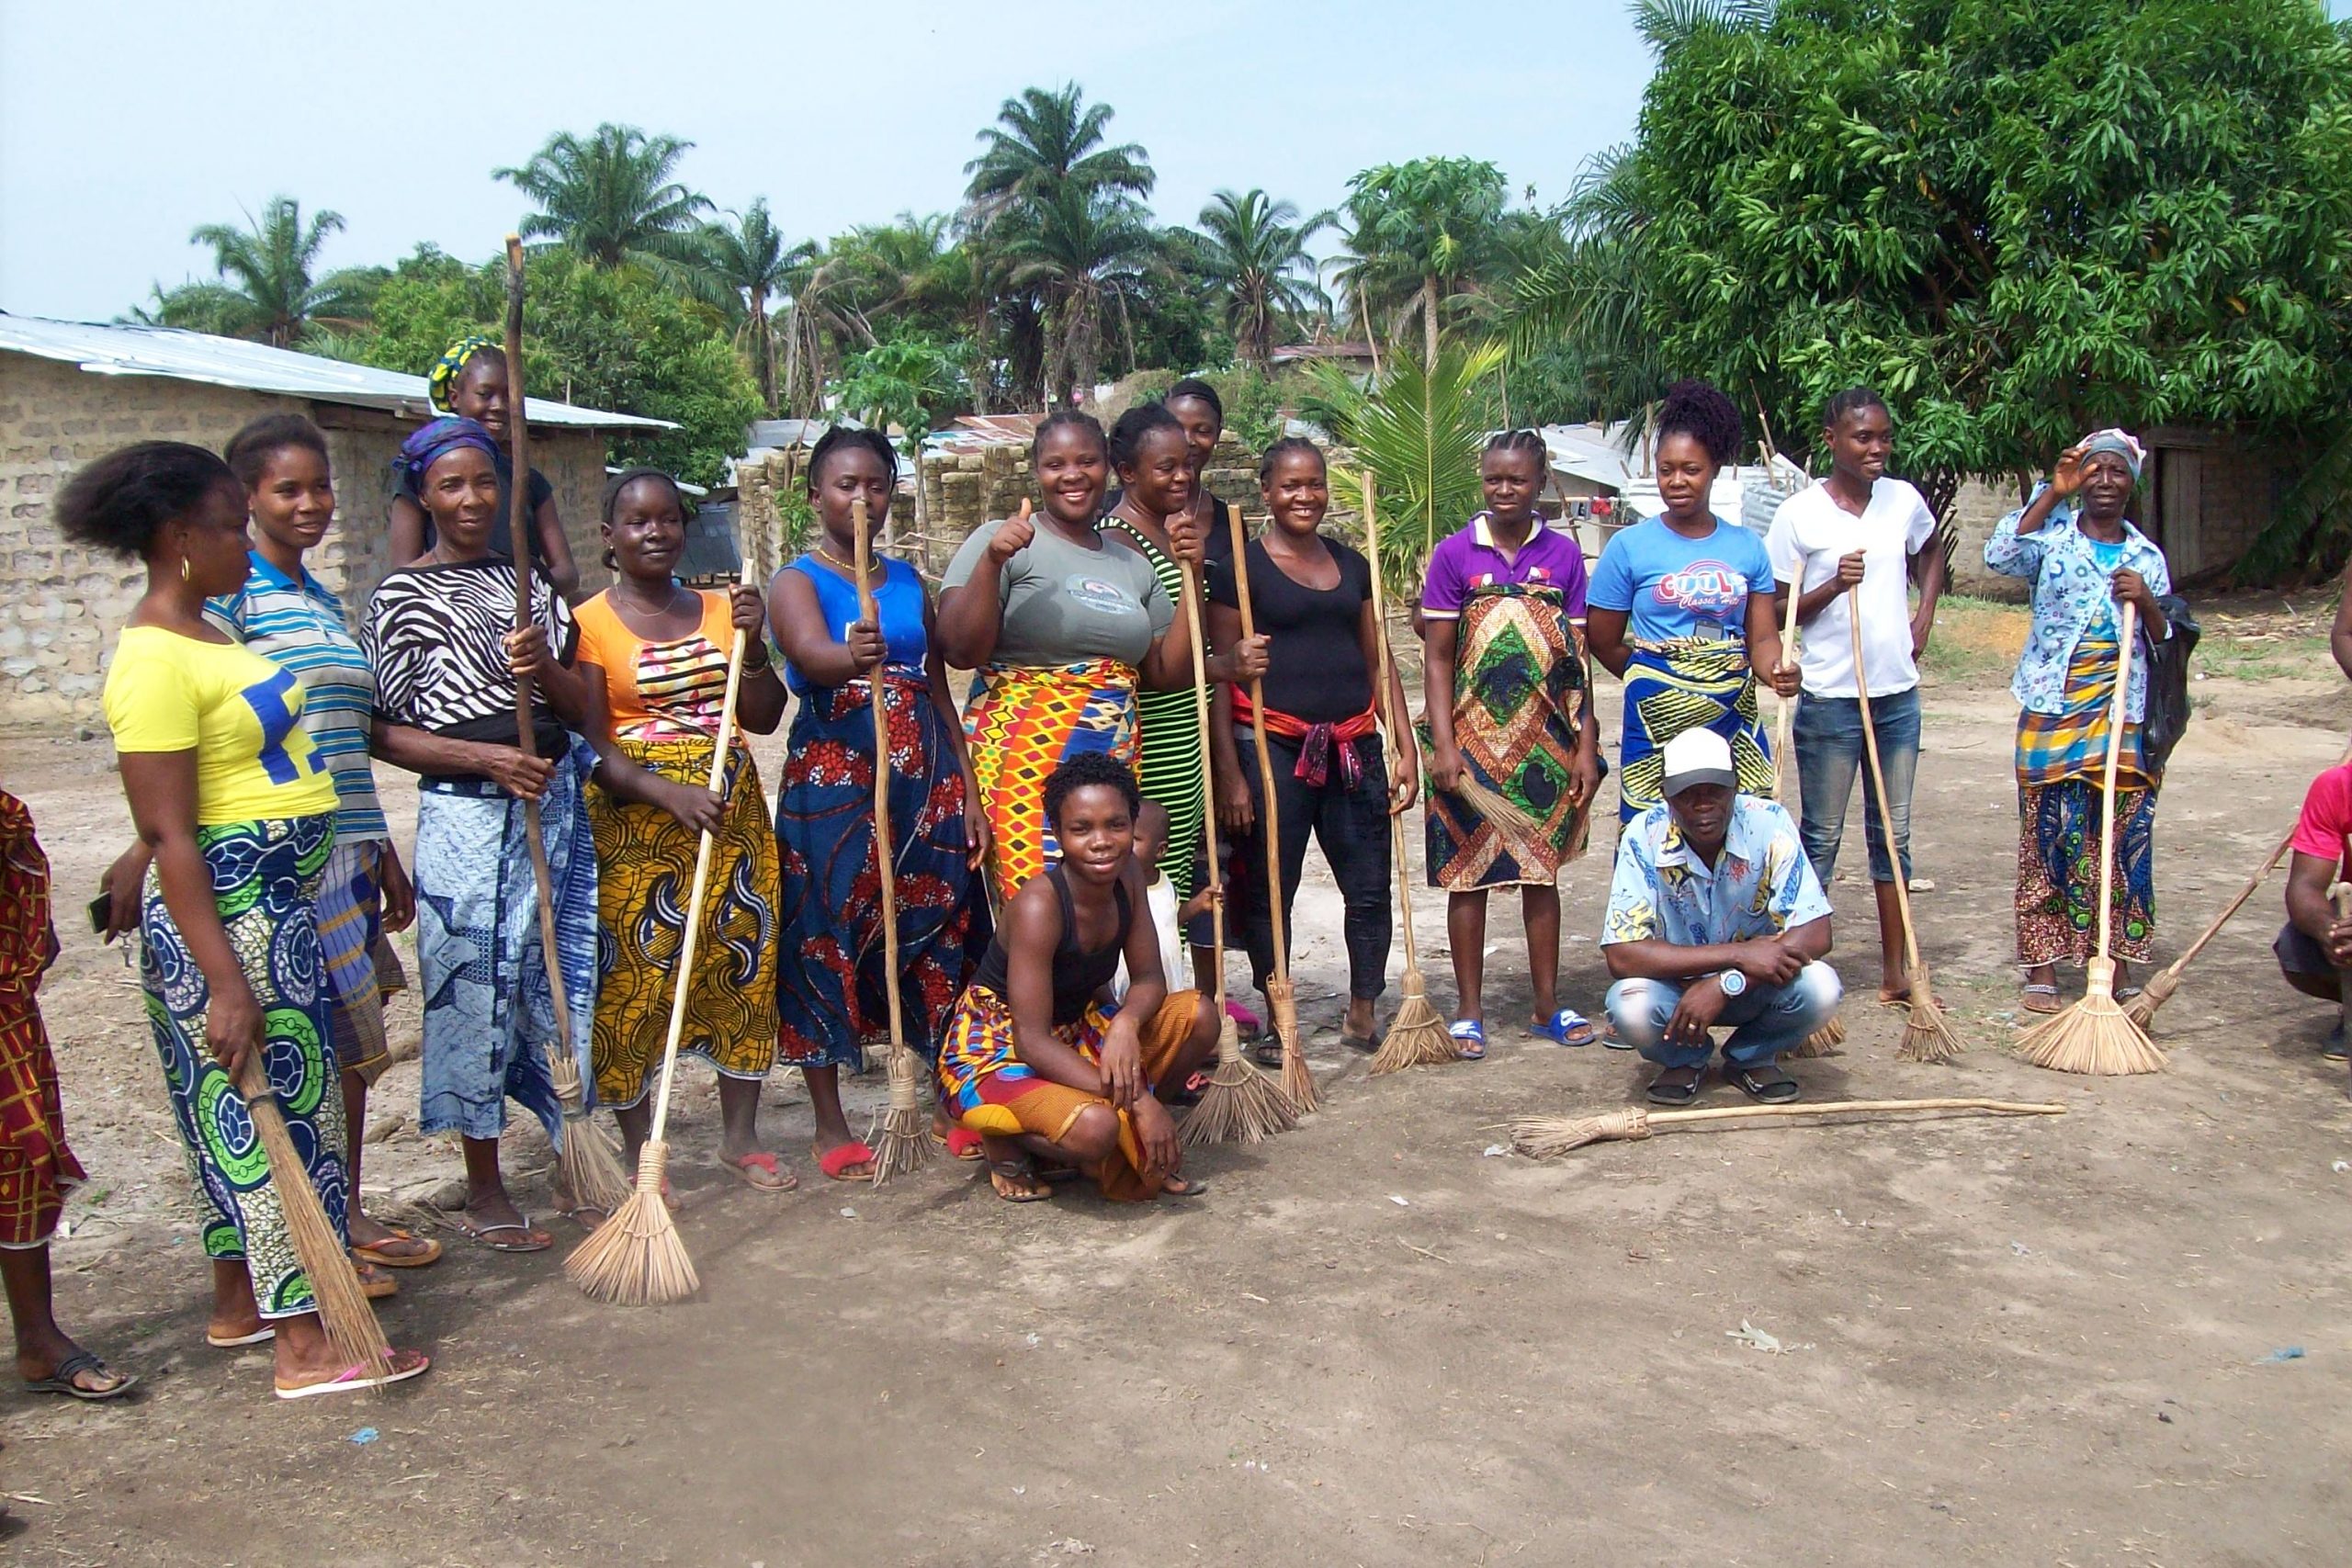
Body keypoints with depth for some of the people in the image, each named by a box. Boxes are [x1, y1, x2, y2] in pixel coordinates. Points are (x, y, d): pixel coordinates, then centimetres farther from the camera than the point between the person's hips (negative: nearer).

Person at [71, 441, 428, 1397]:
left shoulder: (207, 634, 11)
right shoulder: (154, 664, -19)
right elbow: (168, 834, -22)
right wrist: (224, 982, -23)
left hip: (281, 899, 10)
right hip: (226, 913, -10)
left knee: (241, 1111, 17)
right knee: (275, 1113, -3)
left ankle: (238, 1302, 31)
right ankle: (305, 1346, 6)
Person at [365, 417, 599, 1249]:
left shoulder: (528, 582, 12)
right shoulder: (403, 595, -3)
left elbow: (583, 711, 9)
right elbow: (384, 732, -7)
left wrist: (546, 668, -11)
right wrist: (485, 757, -18)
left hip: (555, 801, 5)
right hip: (464, 813, -5)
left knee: (566, 978, 9)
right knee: (474, 988, 1)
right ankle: (484, 1192, 15)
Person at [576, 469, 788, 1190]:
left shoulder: (719, 610, 9)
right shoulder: (590, 624, -4)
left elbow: (765, 718, 8)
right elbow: (592, 747, -10)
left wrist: (752, 643, -7)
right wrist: (672, 796, -23)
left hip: (731, 810, 5)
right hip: (634, 820, -4)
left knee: (744, 966, 8)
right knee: (633, 977, -1)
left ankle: (741, 1136, 23)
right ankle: (639, 1157, 12)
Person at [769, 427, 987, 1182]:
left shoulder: (910, 583, 14)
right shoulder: (797, 582, 0)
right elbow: (813, 654, -22)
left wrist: (968, 793, 10)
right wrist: (852, 659, -45)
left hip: (925, 776, 4)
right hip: (831, 777, -4)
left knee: (938, 929, 5)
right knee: (829, 938, 0)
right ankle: (830, 1125, 10)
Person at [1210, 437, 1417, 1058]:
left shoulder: (1351, 564, 15)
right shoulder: (1240, 566, -1)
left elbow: (1379, 663, 16)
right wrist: (1230, 772, -10)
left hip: (1352, 745, 5)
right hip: (1271, 745, -4)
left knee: (1370, 887, 5)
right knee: (1268, 890, 2)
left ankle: (1362, 1016, 20)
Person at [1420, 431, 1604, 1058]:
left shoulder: (1564, 553, 3)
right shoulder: (1455, 553, -2)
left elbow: (1576, 659, 4)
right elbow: (1438, 658, -3)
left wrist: (1586, 745, -1)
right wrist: (1443, 744, -12)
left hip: (1545, 740, 2)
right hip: (1473, 739, -2)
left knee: (1542, 870, 10)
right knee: (1468, 871, 4)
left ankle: (1548, 1004, 21)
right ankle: (1469, 1009, 14)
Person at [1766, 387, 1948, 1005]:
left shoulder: (1905, 500, 4)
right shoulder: (1799, 514, -9)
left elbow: (1931, 553, 26)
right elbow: (1775, 612, -5)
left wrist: (1925, 616, 12)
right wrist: (1832, 586, -21)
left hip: (1898, 693, 5)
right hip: (1830, 697, -4)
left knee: (1893, 833, 12)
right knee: (1821, 837, 3)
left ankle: (1895, 970, 21)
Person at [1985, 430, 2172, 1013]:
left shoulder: (2147, 556, 12)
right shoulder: (2054, 536, 3)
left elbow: (2166, 643, 12)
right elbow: (2000, 556, -18)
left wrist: (2145, 601, -8)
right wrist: (2054, 493, -15)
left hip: (2125, 718, 3)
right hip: (2053, 711, -3)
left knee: (2123, 837, 4)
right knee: (2049, 834, 0)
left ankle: (2119, 965, 14)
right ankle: (2042, 968, 8)